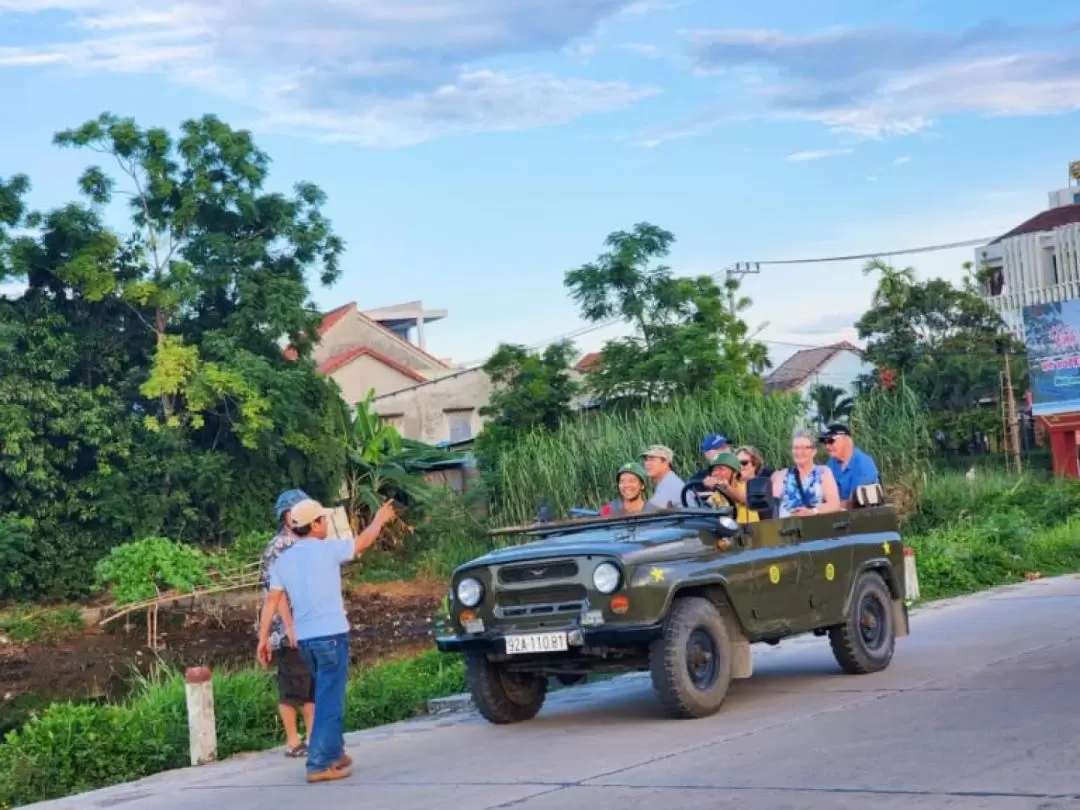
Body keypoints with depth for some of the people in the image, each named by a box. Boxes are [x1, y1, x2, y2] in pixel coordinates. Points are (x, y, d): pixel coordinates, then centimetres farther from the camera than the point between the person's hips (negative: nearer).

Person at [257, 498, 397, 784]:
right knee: (330, 700, -6)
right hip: (331, 634, -6)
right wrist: (379, 519, 25)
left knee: (326, 696, 22)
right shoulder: (327, 550, -7)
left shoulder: (282, 561, 7)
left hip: (304, 638, 6)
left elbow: (272, 600, 3)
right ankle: (320, 765, -11)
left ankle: (333, 753, 30)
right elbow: (363, 542, 7)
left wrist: (263, 637, 6)